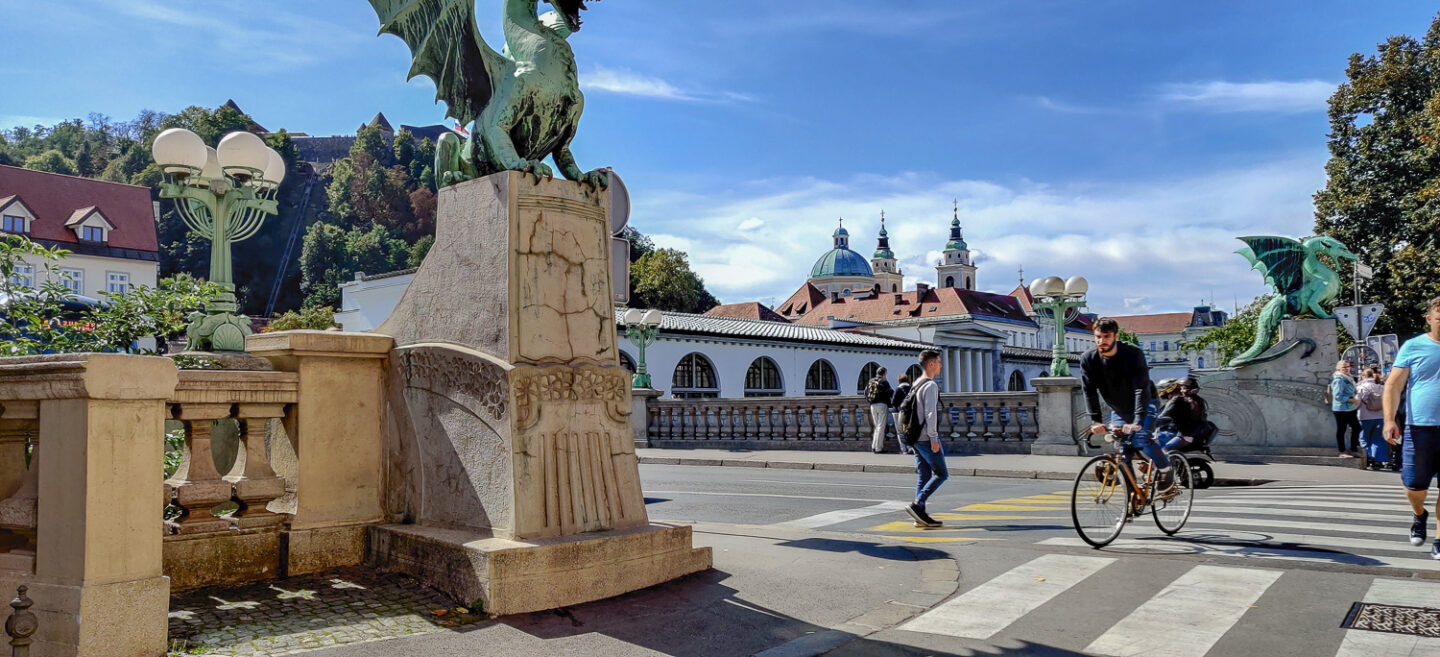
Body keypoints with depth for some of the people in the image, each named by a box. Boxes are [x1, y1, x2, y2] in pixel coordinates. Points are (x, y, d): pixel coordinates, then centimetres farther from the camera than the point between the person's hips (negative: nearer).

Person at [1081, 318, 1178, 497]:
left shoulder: (1133, 354, -25)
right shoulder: (1088, 360, -15)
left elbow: (1141, 389, -32)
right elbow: (1089, 392, -17)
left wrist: (1138, 421, -41)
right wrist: (1096, 421, -28)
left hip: (1142, 407, -4)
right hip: (1119, 411, 4)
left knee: (1140, 438, -26)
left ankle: (1166, 472, -7)